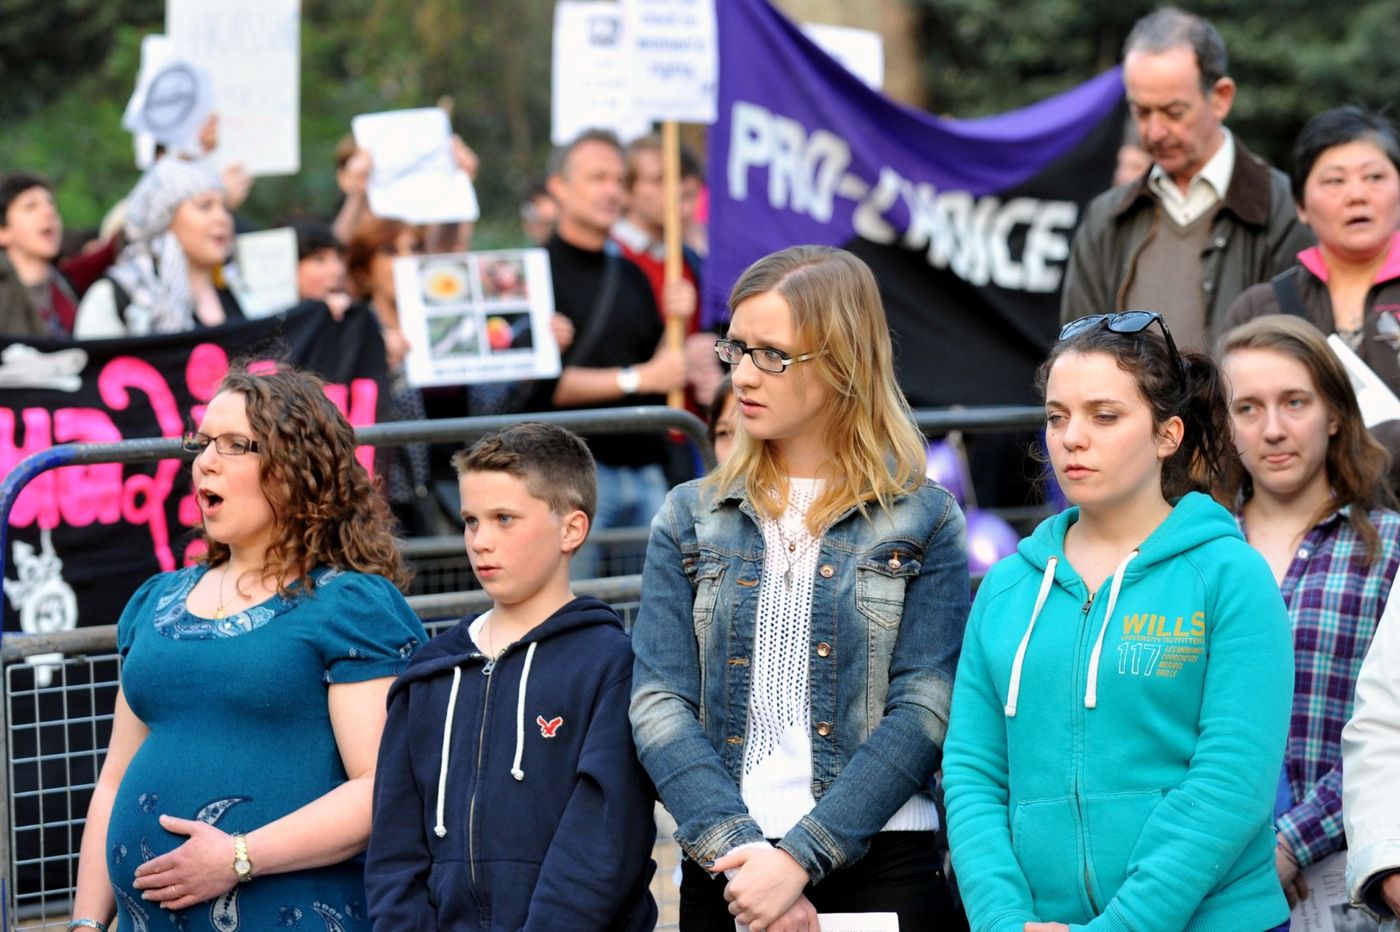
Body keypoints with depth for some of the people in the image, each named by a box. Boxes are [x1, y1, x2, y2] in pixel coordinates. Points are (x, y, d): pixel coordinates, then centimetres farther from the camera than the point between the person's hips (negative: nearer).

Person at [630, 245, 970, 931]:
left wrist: (798, 859, -16)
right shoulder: (690, 519, 10)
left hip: (883, 872, -2)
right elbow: (660, 706, 1)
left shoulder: (924, 521, 3)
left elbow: (923, 712, -6)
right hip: (723, 872, 2)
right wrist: (739, 851, -14)